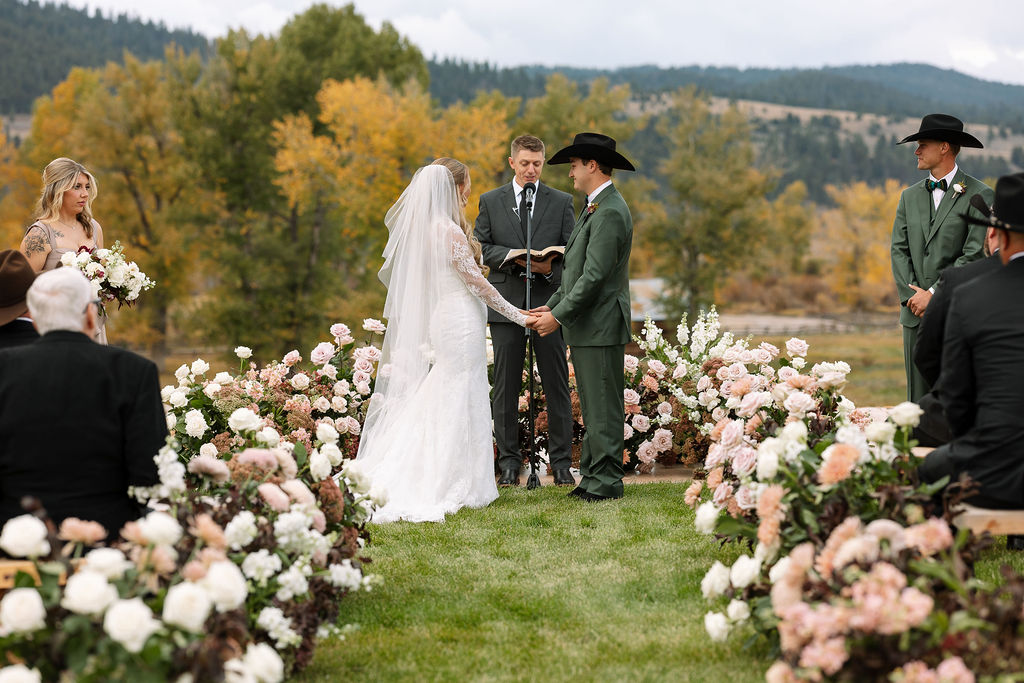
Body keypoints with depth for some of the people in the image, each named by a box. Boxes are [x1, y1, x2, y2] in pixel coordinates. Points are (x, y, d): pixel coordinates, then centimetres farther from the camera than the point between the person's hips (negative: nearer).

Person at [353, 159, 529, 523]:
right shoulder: (450, 231, -17)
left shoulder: (420, 229, 9)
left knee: (435, 402, 13)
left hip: (437, 320, 9)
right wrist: (516, 314, -7)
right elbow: (477, 283, -14)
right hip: (460, 323, -9)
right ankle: (458, 488, 3)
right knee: (459, 402, -2)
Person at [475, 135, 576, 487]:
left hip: (549, 303, 0)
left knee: (557, 385, 1)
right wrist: (513, 256, -12)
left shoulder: (561, 202, 8)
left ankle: (561, 461, 8)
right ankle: (509, 461, 11)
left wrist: (551, 267, -15)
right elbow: (482, 247, 4)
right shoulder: (490, 201, 9)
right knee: (506, 386, 3)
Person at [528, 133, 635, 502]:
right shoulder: (594, 207, 18)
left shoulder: (610, 212, -16)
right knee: (592, 407, 13)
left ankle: (606, 482, -1)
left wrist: (559, 316, -17)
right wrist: (552, 306, 13)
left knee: (604, 408, -5)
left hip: (601, 328, -11)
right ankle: (592, 476, 18)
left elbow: (595, 276, -21)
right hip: (585, 327, 11)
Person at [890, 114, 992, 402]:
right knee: (919, 400, 5)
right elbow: (899, 249, 11)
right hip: (916, 314, 5)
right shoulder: (910, 196, 16)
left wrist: (934, 294, -12)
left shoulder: (978, 195, -2)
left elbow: (975, 254, -10)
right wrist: (911, 296, -4)